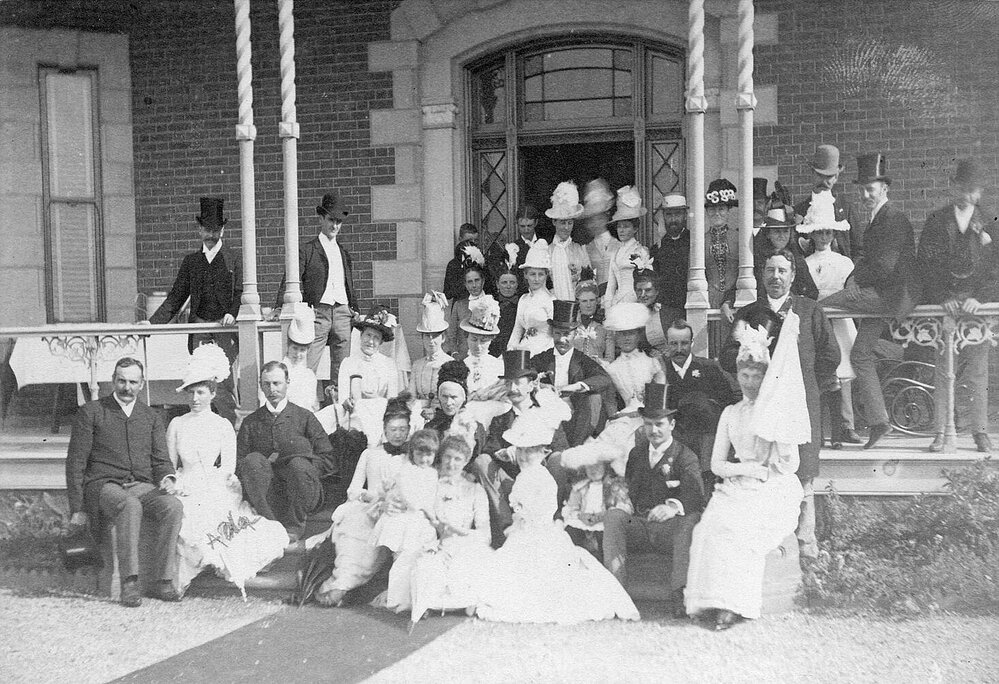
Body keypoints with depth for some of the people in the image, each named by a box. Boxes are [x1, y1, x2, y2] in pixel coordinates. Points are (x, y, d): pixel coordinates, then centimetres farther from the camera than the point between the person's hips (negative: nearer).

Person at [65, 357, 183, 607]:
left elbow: (161, 460, 15)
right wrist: (77, 509, -3)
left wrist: (167, 478, -10)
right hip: (103, 485, -3)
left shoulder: (151, 418, 18)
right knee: (130, 506, -38)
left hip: (142, 486, 4)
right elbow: (75, 462, 3)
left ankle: (161, 581, -24)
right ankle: (129, 583, -37)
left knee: (173, 507, -29)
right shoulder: (90, 413, 6)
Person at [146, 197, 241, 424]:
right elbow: (176, 298, 16)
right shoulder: (191, 261, 15)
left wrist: (232, 313, -19)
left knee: (223, 381, -12)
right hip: (199, 327, 3)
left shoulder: (234, 258, 6)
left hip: (225, 328, -3)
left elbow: (241, 292, 0)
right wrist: (152, 322, 7)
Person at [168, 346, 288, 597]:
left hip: (219, 490, -1)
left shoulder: (223, 426, 9)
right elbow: (170, 465, 14)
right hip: (187, 492, 1)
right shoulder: (177, 425, 14)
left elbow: (228, 467, 1)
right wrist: (175, 483, -8)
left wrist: (195, 483, -12)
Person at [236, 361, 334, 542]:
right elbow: (237, 463, 9)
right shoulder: (251, 422, 16)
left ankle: (294, 526, -13)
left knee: (298, 464, -33)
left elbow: (328, 461, 5)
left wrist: (299, 466, -8)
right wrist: (258, 469, -10)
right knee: (252, 460, -26)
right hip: (267, 496, 1)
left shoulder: (304, 417, 11)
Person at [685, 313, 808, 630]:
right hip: (737, 488, 3)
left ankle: (732, 604, -27)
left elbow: (790, 466, -2)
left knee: (736, 528, -30)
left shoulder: (782, 410, 6)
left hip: (774, 492, -3)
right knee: (713, 523, -27)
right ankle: (716, 600, -27)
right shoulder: (730, 413, 16)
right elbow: (716, 464, 10)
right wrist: (746, 468, -6)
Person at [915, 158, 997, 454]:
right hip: (943, 306, -1)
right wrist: (942, 298, -12)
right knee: (943, 370, -3)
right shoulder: (935, 222, 8)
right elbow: (925, 265, 1)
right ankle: (941, 431, 1)